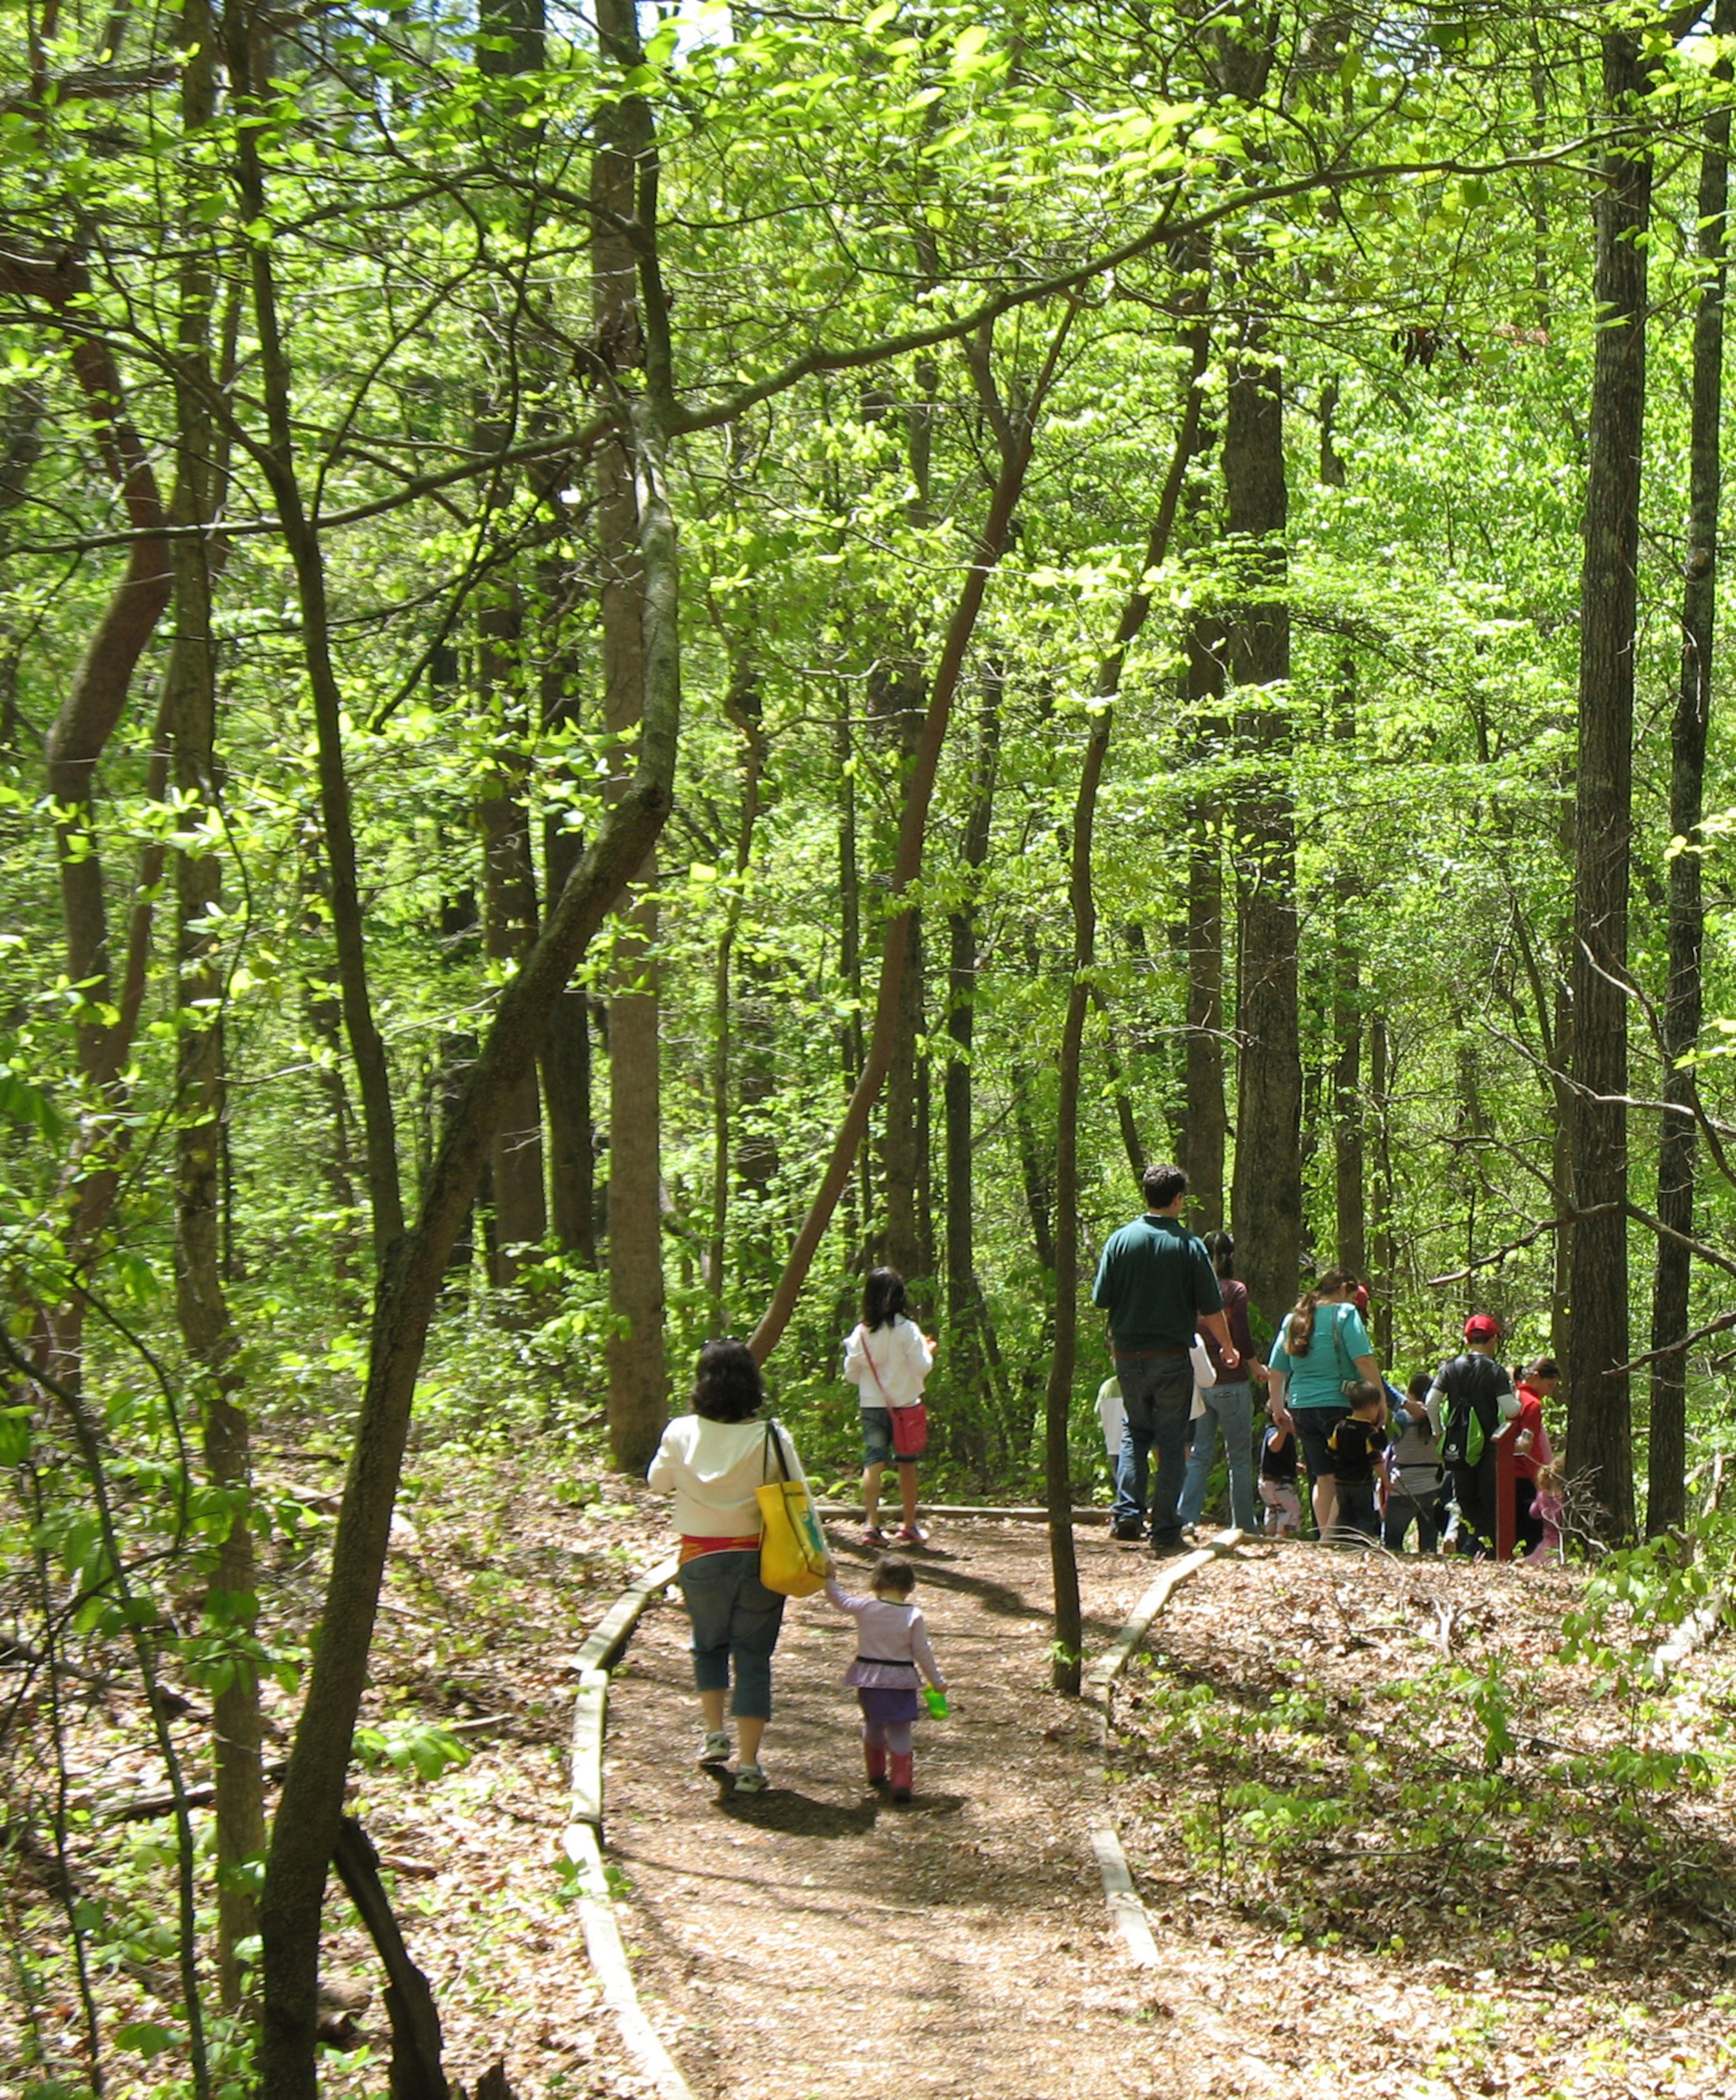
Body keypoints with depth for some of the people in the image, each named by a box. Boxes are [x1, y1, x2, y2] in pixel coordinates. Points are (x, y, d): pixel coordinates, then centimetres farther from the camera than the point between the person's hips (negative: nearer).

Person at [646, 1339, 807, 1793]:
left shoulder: (682, 1434, -9)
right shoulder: (771, 1437, -13)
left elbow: (658, 1481, 8)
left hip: (702, 1560, 1)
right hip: (759, 1560, -1)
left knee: (709, 1646, 26)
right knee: (753, 1658, 7)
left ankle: (715, 1734, 18)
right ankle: (749, 1765, 6)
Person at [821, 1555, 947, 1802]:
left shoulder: (865, 1608, -7)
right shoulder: (913, 1616, -10)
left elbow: (840, 1599, 9)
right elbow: (922, 1653, -6)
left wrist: (830, 1579, 26)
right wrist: (937, 1681, 4)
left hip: (869, 1679, 3)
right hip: (900, 1682, -3)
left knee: (873, 1726, 22)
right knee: (900, 1732, 1)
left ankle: (876, 1773, 37)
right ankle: (901, 1783, -7)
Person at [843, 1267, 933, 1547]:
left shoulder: (860, 1333, -2)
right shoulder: (907, 1330, -11)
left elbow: (851, 1375, 4)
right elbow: (921, 1368, -11)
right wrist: (928, 1350, 8)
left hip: (872, 1406, 2)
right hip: (904, 1406, -2)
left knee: (873, 1462, 0)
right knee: (907, 1464, 11)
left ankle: (871, 1524, -13)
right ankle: (909, 1526, 19)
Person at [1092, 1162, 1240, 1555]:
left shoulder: (1121, 1240, -2)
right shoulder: (1189, 1246, -7)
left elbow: (1102, 1299, 0)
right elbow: (1211, 1308, -3)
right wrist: (1227, 1347, 14)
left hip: (1128, 1355, 3)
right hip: (1172, 1356, -3)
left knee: (1135, 1432, 19)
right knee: (1172, 1441, 5)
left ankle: (1128, 1514, 6)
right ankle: (1165, 1530, 3)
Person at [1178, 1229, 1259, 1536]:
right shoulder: (1235, 1291, -8)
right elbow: (1242, 1340, -9)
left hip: (1198, 1382, 4)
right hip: (1231, 1383, -4)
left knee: (1199, 1455, 8)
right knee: (1240, 1457, 5)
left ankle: (1185, 1518, -3)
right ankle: (1243, 1526, 7)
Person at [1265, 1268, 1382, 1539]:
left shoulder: (1293, 1319, 14)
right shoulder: (1344, 1313, -4)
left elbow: (1275, 1372, 17)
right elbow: (1365, 1361, -14)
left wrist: (1278, 1410, 27)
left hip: (1302, 1408, 6)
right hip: (1340, 1405, -6)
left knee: (1322, 1477, 14)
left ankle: (1324, 1536, 13)